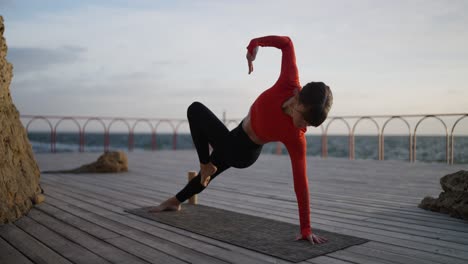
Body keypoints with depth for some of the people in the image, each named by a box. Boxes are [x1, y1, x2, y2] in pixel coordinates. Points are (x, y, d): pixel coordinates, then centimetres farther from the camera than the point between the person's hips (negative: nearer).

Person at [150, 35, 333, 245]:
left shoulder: (297, 138, -36)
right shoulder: (289, 84, -30)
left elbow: (301, 184, -31)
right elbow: (286, 43, -17)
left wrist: (306, 229, -27)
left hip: (240, 152, -5)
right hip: (233, 141, 5)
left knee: (196, 110, -2)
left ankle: (206, 165, 15)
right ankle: (175, 201, 55)